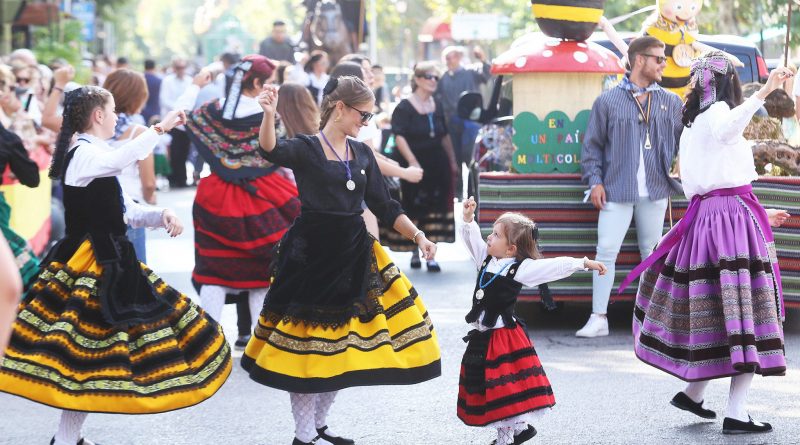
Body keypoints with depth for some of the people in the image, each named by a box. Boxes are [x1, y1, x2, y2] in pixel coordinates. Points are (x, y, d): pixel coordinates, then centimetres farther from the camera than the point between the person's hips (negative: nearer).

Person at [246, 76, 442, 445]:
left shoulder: (362, 154, 10)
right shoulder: (305, 149, -8)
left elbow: (383, 206, 15)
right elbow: (271, 150, -29)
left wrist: (418, 235, 4)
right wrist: (269, 114, -48)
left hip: (353, 257, 6)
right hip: (311, 258, -6)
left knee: (343, 345, 10)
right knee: (307, 341, -1)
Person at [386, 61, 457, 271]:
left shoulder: (437, 106, 12)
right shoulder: (404, 108, -8)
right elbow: (399, 137, -16)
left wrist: (452, 161, 16)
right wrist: (412, 162, -24)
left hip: (438, 164, 5)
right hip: (416, 165, -5)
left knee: (435, 209, 1)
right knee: (415, 209, 0)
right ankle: (415, 252, 13)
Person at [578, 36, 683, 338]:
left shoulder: (671, 103, 9)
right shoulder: (608, 101, 2)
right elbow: (592, 145, 5)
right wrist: (595, 180, -3)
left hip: (655, 192, 2)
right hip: (616, 191, -2)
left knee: (652, 253, 10)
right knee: (606, 252, -7)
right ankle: (598, 318, -3)